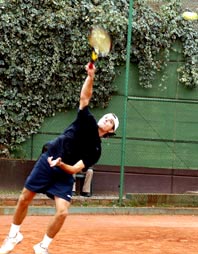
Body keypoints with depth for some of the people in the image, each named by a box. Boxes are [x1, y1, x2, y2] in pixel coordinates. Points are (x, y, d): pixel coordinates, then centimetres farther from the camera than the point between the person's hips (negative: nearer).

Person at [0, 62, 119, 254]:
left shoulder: (95, 149, -5)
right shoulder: (87, 122, -3)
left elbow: (76, 169, -12)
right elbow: (84, 97, -10)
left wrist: (61, 164, -32)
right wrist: (91, 76, -26)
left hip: (64, 174, 0)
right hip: (46, 163, 1)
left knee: (62, 211, -15)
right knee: (24, 199, 5)